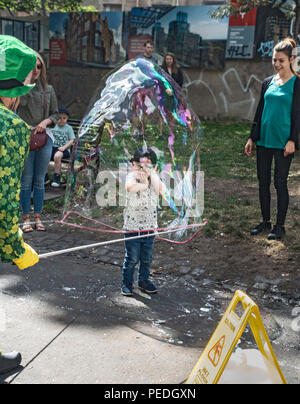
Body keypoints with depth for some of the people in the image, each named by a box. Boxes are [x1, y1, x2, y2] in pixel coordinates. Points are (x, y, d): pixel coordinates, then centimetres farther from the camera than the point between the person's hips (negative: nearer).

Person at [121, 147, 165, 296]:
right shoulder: (132, 176, -10)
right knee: (131, 259, 4)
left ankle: (144, 281, 37)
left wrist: (151, 173, -17)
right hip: (132, 226, -4)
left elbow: (161, 190, -19)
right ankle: (126, 284, 22)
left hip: (150, 227, 4)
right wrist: (145, 184, -20)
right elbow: (130, 186, -34)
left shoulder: (154, 177, 1)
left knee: (147, 259, 17)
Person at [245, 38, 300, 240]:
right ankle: (266, 221, 23)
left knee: (280, 182, 1)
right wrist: (252, 138, 12)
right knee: (263, 181, 9)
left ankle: (280, 226, 12)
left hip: (283, 141, -5)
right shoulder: (268, 82, 11)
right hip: (264, 139, 5)